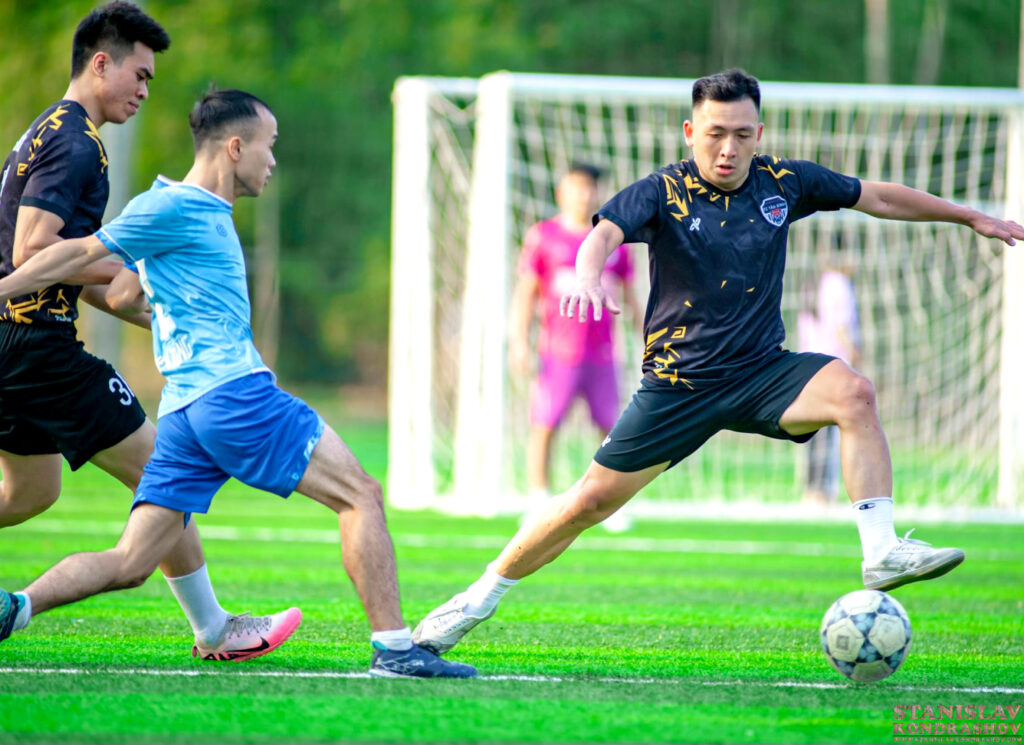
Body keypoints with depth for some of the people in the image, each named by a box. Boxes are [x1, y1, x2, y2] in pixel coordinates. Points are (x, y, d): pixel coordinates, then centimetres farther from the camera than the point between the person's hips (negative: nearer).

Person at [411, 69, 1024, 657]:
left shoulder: (782, 182, 1)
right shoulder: (662, 193, -9)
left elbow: (879, 198, 13)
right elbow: (606, 232, -28)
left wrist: (973, 217, 18)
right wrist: (588, 275, -52)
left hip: (763, 370, 2)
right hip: (679, 383, -2)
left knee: (854, 393, -27)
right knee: (592, 500, -1)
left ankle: (882, 553, -30)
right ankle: (481, 599, 17)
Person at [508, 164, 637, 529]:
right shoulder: (543, 236, 3)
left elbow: (630, 294, 18)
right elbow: (525, 292, 2)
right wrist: (519, 341, -7)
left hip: (602, 355, 2)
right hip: (558, 353, -2)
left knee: (612, 428, -1)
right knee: (544, 426, -6)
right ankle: (539, 504, 1)